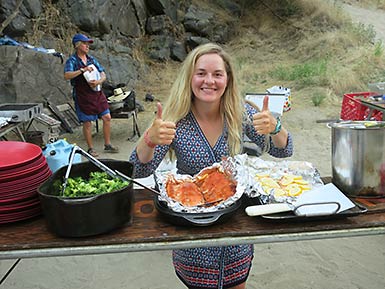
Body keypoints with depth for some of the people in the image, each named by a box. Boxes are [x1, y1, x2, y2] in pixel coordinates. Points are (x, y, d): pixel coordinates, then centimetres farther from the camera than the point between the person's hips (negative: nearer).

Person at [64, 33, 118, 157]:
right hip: (82, 96, -5)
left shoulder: (92, 59, 10)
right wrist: (82, 70, -29)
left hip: (97, 93, 5)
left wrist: (98, 81, -12)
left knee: (107, 118, 3)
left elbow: (103, 75, 9)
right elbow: (67, 76, -21)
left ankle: (107, 145, 16)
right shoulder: (72, 61, -5)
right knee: (87, 123, 2)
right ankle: (90, 148, 16)